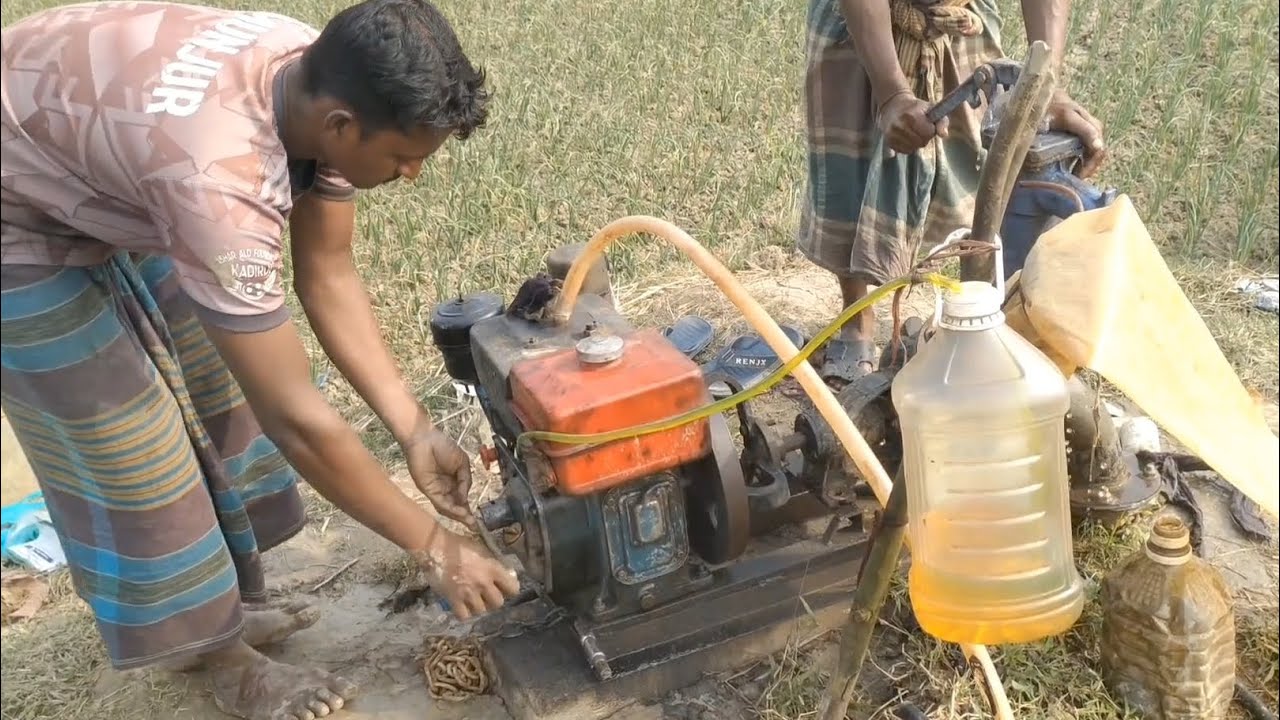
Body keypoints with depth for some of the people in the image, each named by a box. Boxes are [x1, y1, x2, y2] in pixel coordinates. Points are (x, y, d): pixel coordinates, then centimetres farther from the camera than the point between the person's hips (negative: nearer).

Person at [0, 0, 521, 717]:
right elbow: (294, 417, -37)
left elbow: (329, 278, -8)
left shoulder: (323, 81, -19)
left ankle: (230, 605, 33)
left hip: (99, 184, 8)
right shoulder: (221, 176, -43)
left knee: (210, 395, 13)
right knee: (135, 452, -1)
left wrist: (417, 431, -11)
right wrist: (434, 546, -27)